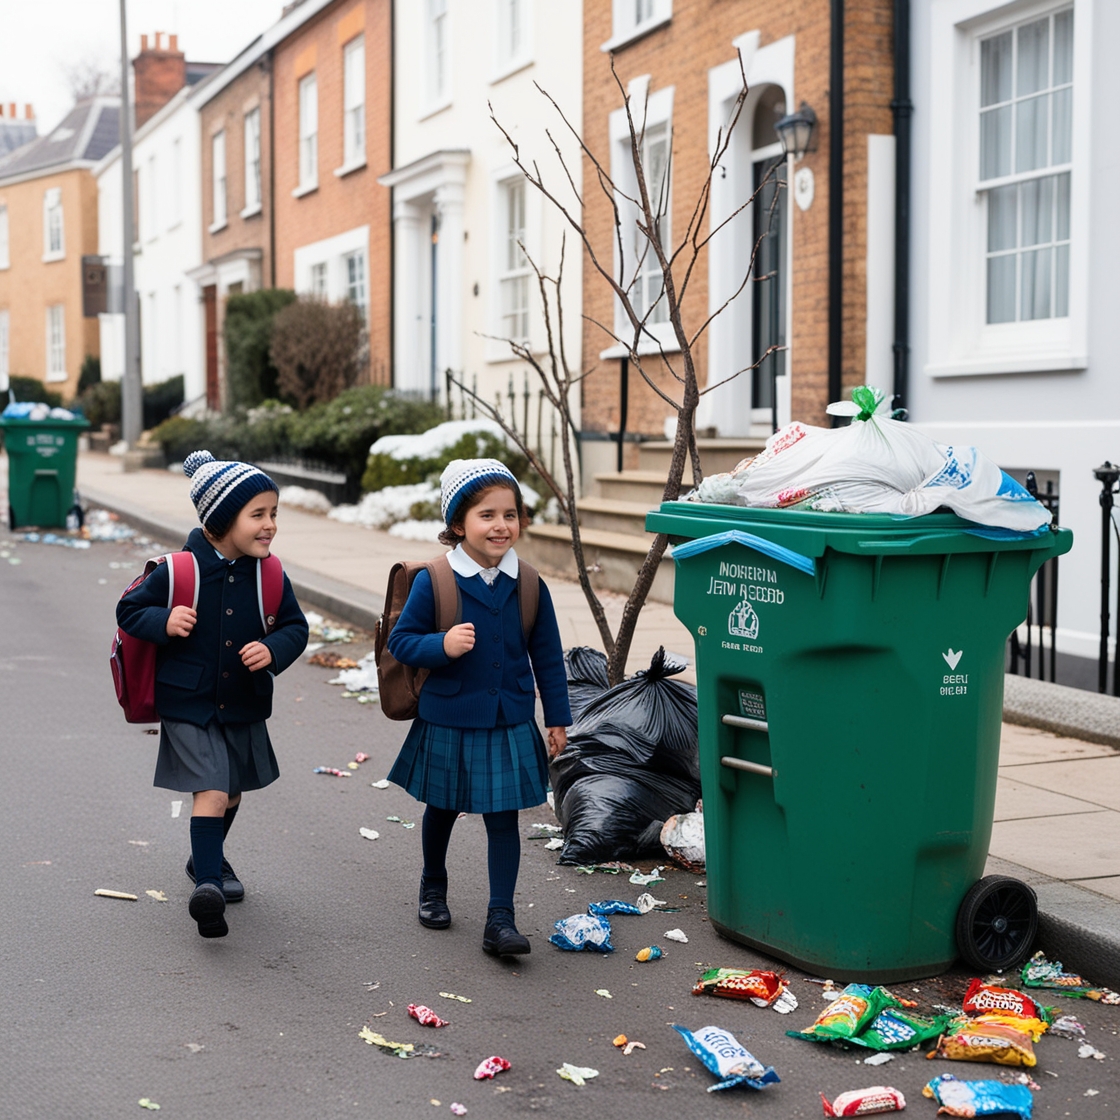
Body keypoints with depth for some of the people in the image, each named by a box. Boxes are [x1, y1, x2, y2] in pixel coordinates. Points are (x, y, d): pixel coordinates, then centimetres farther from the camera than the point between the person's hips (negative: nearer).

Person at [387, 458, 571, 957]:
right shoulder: (432, 582, -14)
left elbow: (547, 656, 4)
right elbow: (400, 640, -9)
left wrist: (557, 718, 5)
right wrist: (443, 646, -27)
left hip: (509, 724, 1)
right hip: (447, 721, -1)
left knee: (503, 819, -1)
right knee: (442, 808, 20)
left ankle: (500, 919, 5)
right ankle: (433, 886, 45)